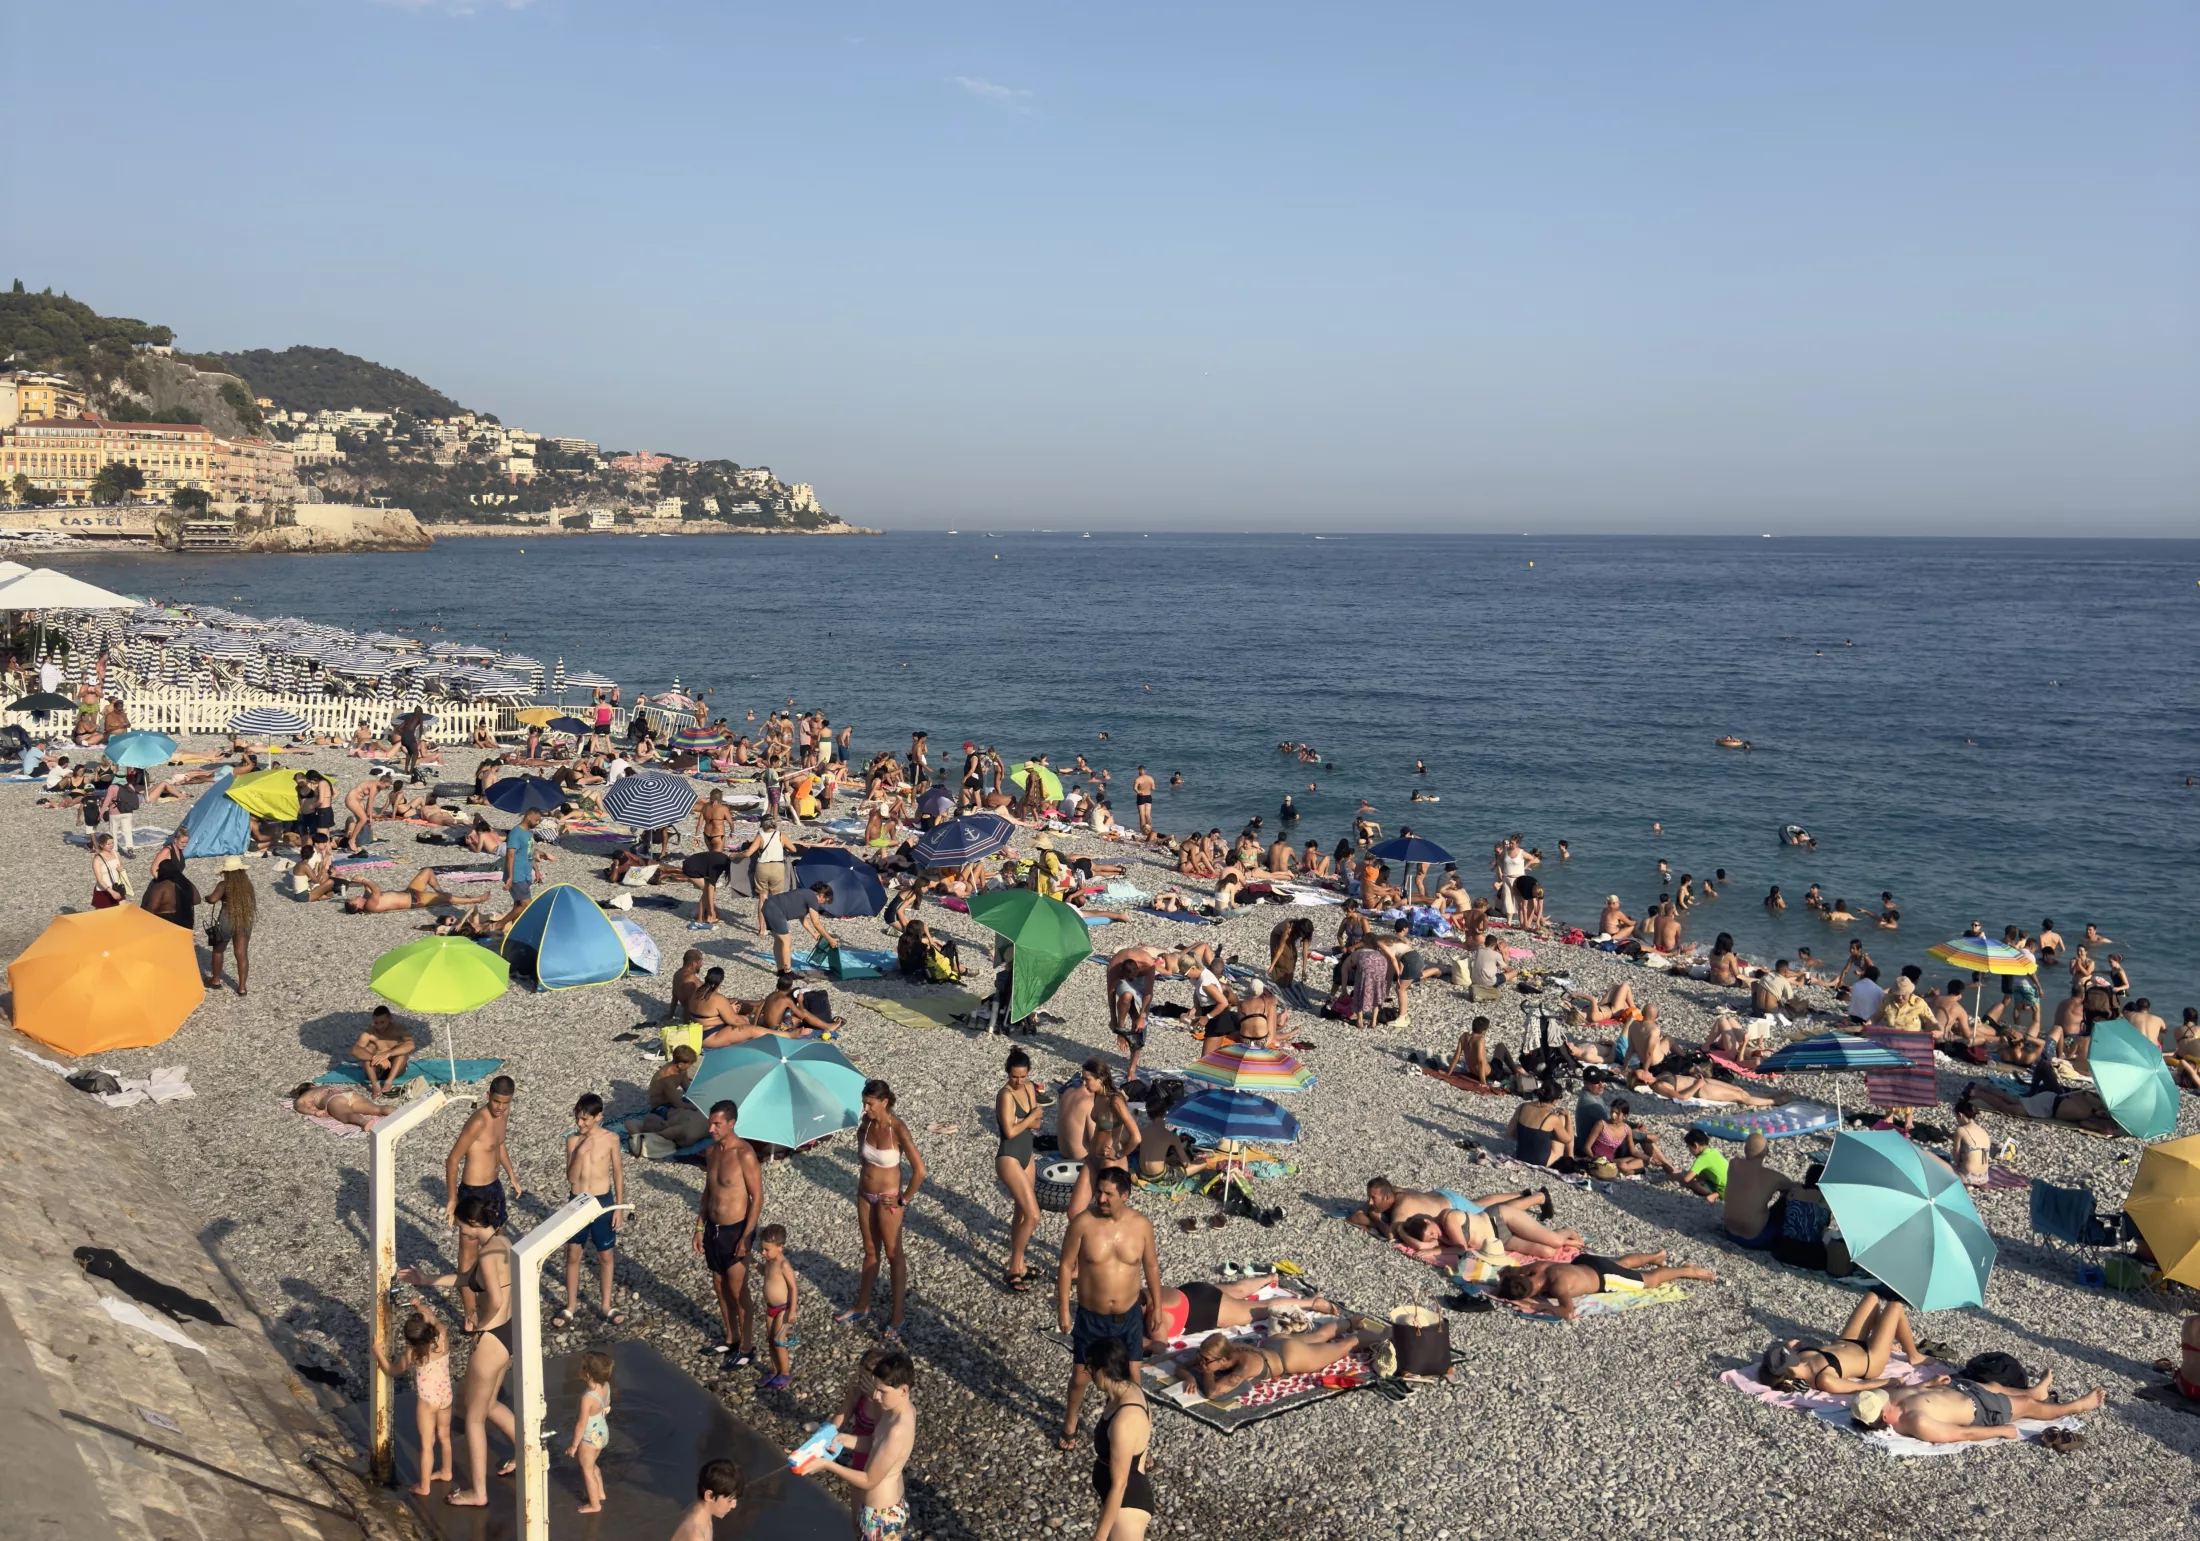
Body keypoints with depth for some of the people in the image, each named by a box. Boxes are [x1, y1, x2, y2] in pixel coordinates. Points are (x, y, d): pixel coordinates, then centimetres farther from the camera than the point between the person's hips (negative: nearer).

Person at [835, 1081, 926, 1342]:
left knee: (893, 1255, 6)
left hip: (886, 1199, -6)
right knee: (870, 1252, 21)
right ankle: (862, 1307, 34)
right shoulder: (866, 1123, -7)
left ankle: (896, 1319, 15)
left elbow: (919, 1170, -23)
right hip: (865, 1195, 6)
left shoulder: (897, 1129, -25)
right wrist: (863, 1177, 13)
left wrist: (904, 1200, -15)